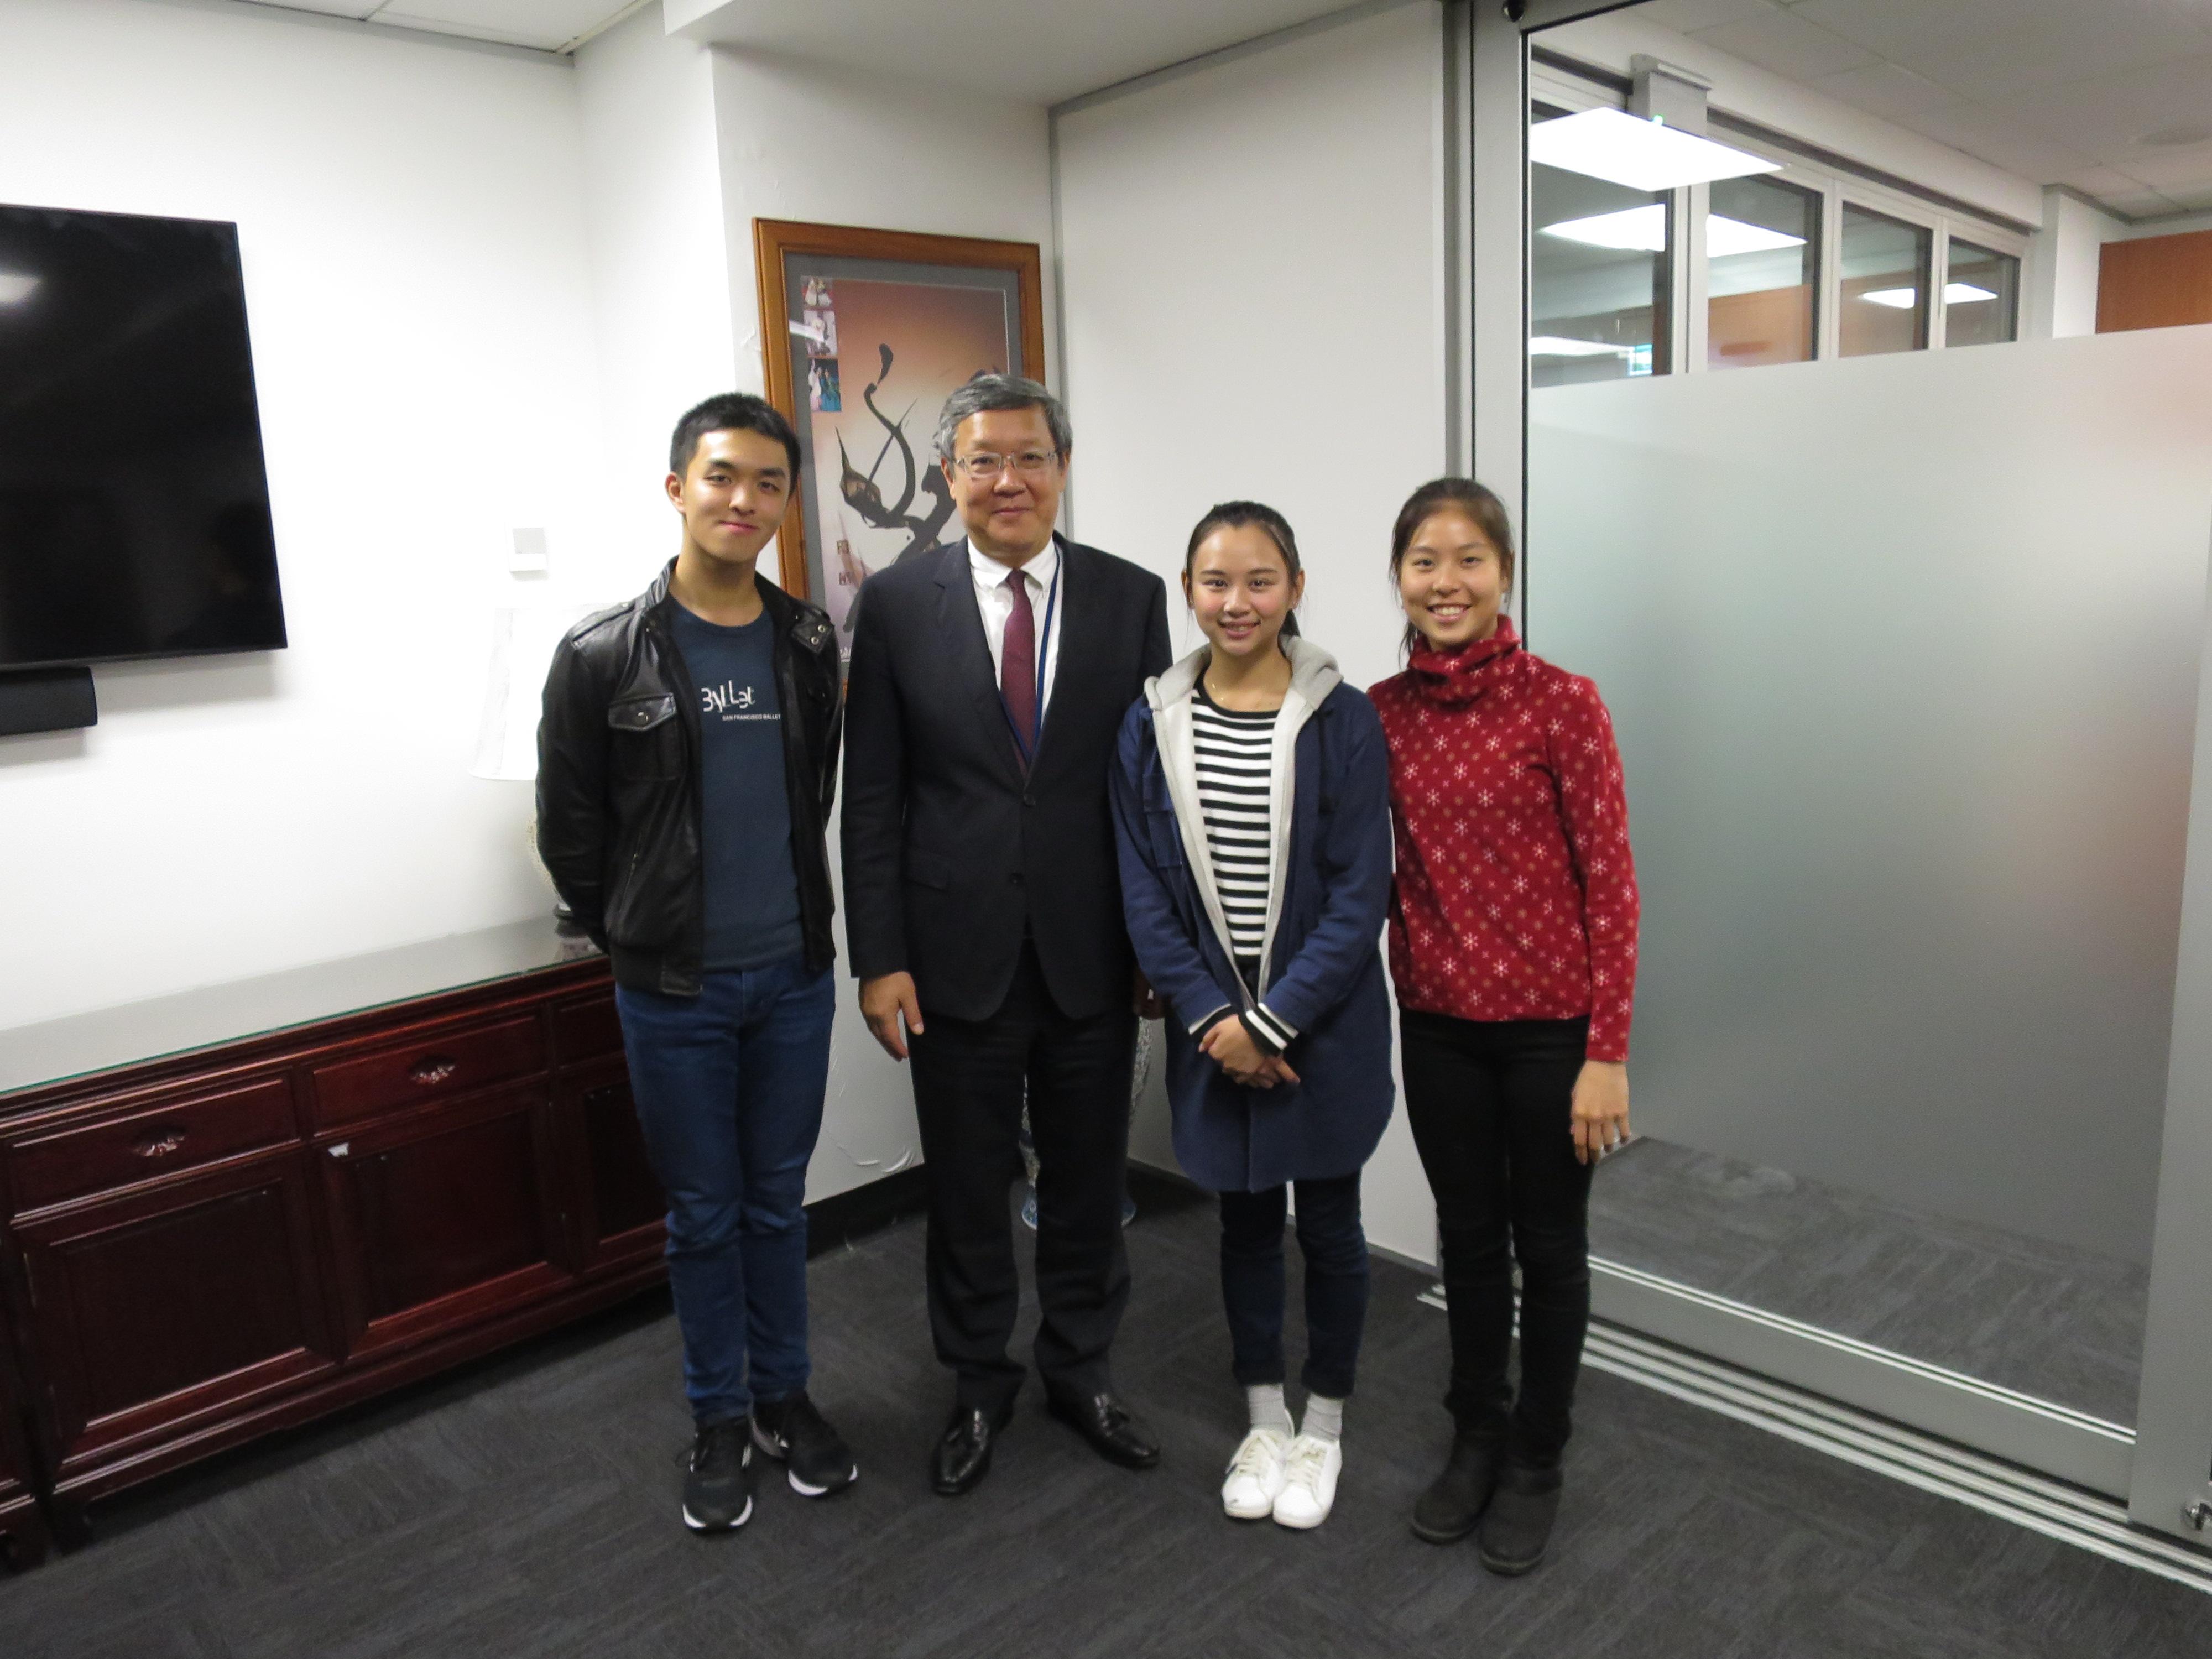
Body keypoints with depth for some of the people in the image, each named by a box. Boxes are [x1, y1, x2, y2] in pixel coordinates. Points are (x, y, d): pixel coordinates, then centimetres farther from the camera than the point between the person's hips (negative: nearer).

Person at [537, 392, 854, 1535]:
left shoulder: (809, 645, 1)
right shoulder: (602, 657, -9)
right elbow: (567, 830, 0)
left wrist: (789, 918, 12)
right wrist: (637, 938, 7)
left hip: (794, 977, 3)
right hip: (673, 991, -2)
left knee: (778, 1200, 16)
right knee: (702, 1212, 11)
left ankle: (783, 1394, 34)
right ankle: (720, 1420, 30)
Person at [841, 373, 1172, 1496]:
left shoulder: (1130, 598, 0)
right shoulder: (896, 602, -3)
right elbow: (871, 797, -3)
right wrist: (879, 958, -6)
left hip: (1092, 956, 1)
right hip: (957, 955, -1)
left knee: (1088, 1182, 16)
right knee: (967, 1190, 14)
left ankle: (1080, 1370, 39)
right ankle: (979, 1386, 37)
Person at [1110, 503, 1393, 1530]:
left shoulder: (1343, 722, -10)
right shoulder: (1152, 724, -2)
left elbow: (1360, 896, -12)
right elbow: (1144, 891, -3)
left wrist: (1272, 1020, -16)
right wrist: (1209, 1016, -11)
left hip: (1324, 1025, -2)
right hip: (1210, 1028, 2)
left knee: (1328, 1223, 13)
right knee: (1244, 1218, 16)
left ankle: (1323, 1428, 34)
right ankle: (1263, 1420, 37)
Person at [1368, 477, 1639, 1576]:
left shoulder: (1562, 704, -11)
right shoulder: (1382, 713, 0)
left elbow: (1610, 884, -11)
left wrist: (1607, 1053, -13)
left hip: (1549, 1023, -3)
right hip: (1439, 1022, 3)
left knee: (1548, 1245, 13)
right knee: (1468, 1237, 18)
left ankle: (1536, 1462, 33)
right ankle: (1476, 1435, 38)